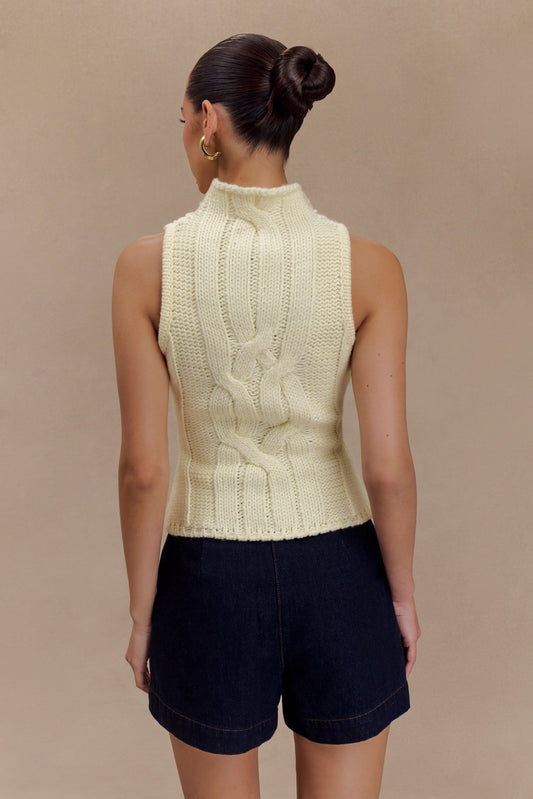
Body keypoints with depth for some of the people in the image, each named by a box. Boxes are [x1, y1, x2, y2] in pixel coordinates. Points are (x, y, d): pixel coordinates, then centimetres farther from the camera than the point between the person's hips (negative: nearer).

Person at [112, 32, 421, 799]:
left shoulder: (148, 263, -12)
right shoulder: (367, 266, -11)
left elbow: (143, 467, -11)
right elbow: (388, 466, -12)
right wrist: (403, 593, 4)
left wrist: (141, 612, 3)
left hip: (210, 581, 0)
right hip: (339, 576, 1)